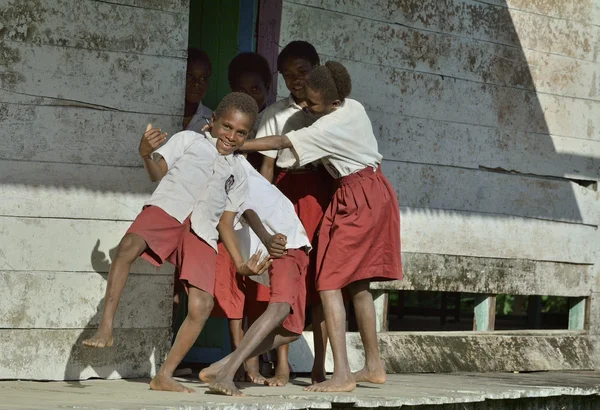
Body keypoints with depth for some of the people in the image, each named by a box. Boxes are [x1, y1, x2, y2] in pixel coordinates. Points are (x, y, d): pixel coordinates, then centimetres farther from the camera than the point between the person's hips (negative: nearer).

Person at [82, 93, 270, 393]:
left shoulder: (237, 175, 28)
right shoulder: (188, 140, 20)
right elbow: (158, 173, 8)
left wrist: (241, 263, 11)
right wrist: (147, 154, -14)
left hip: (202, 232, 3)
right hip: (166, 209, -3)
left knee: (201, 305, -15)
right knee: (129, 246, -36)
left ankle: (164, 377, -5)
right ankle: (106, 328, -33)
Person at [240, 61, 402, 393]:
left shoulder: (329, 127, -20)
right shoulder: (354, 107, 5)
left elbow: (280, 142, -19)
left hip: (356, 201, -9)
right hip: (376, 194, 9)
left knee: (329, 282, -13)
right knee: (357, 283, 15)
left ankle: (342, 375, -21)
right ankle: (373, 366, 21)